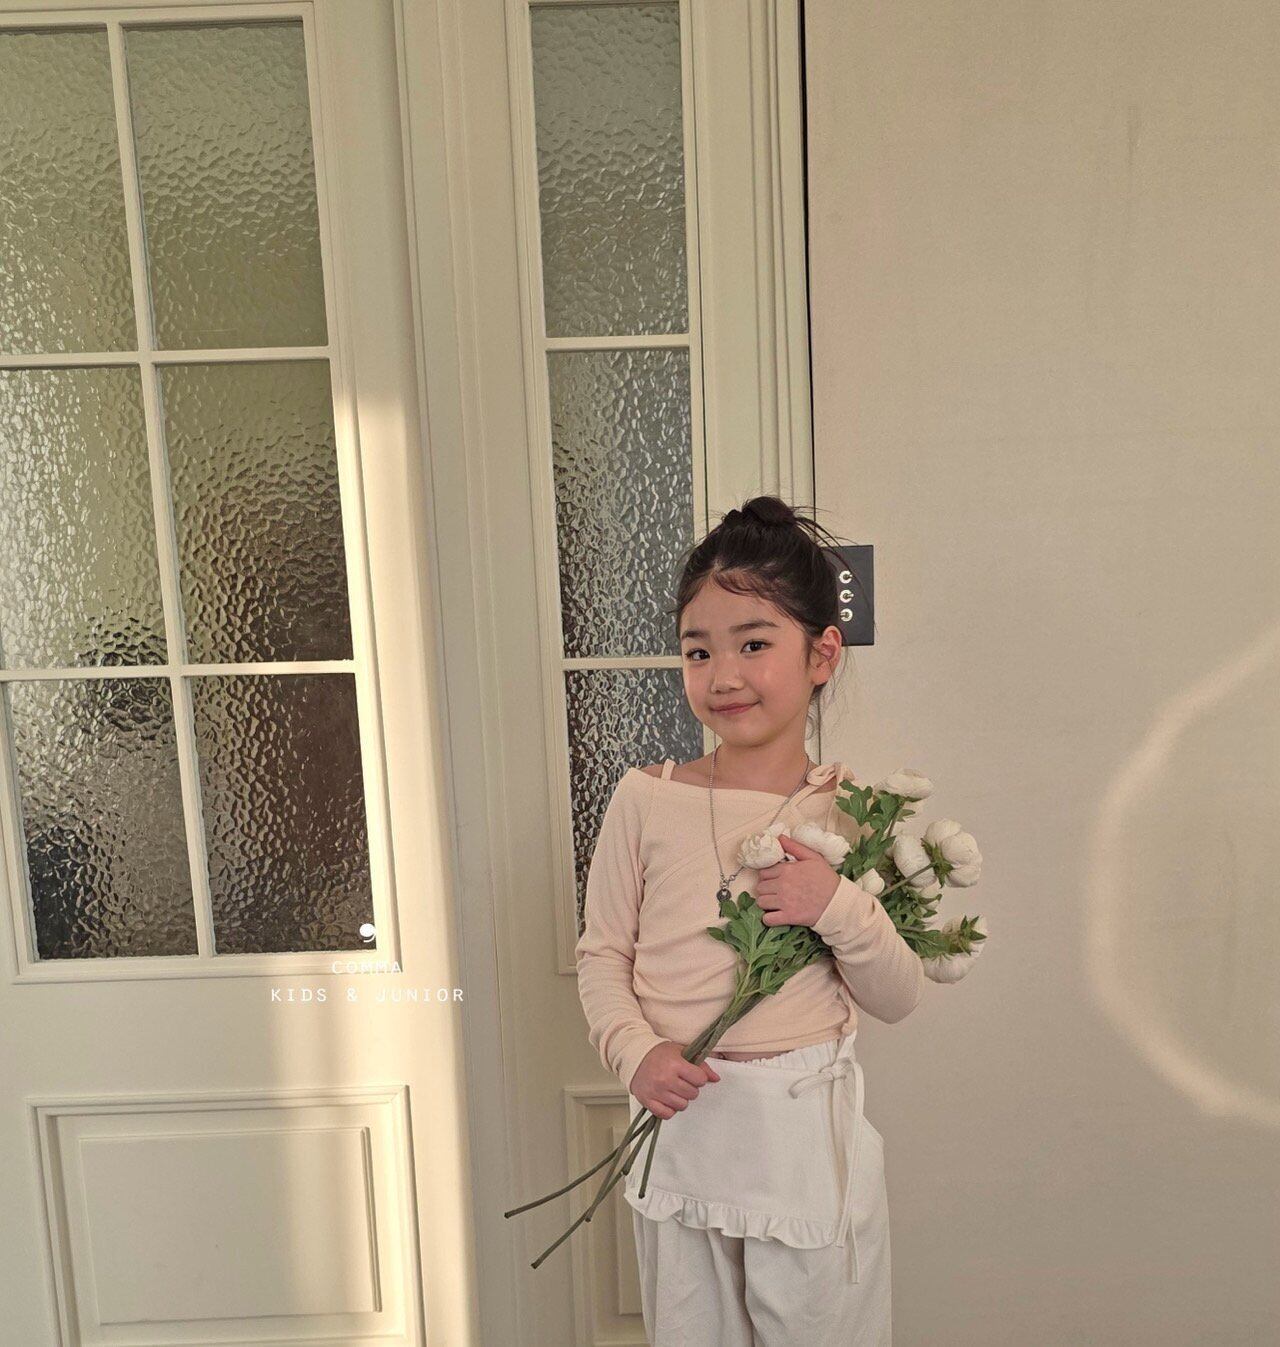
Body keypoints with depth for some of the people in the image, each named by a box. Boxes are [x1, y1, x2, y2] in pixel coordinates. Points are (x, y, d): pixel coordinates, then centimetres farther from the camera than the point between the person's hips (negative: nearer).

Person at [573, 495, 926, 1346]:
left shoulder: (850, 810, -7)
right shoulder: (645, 800, -6)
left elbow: (899, 1000, -3)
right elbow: (602, 952, 1)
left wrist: (840, 907, -19)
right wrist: (635, 1051, -15)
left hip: (809, 1125, 0)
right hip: (681, 1121, 1)